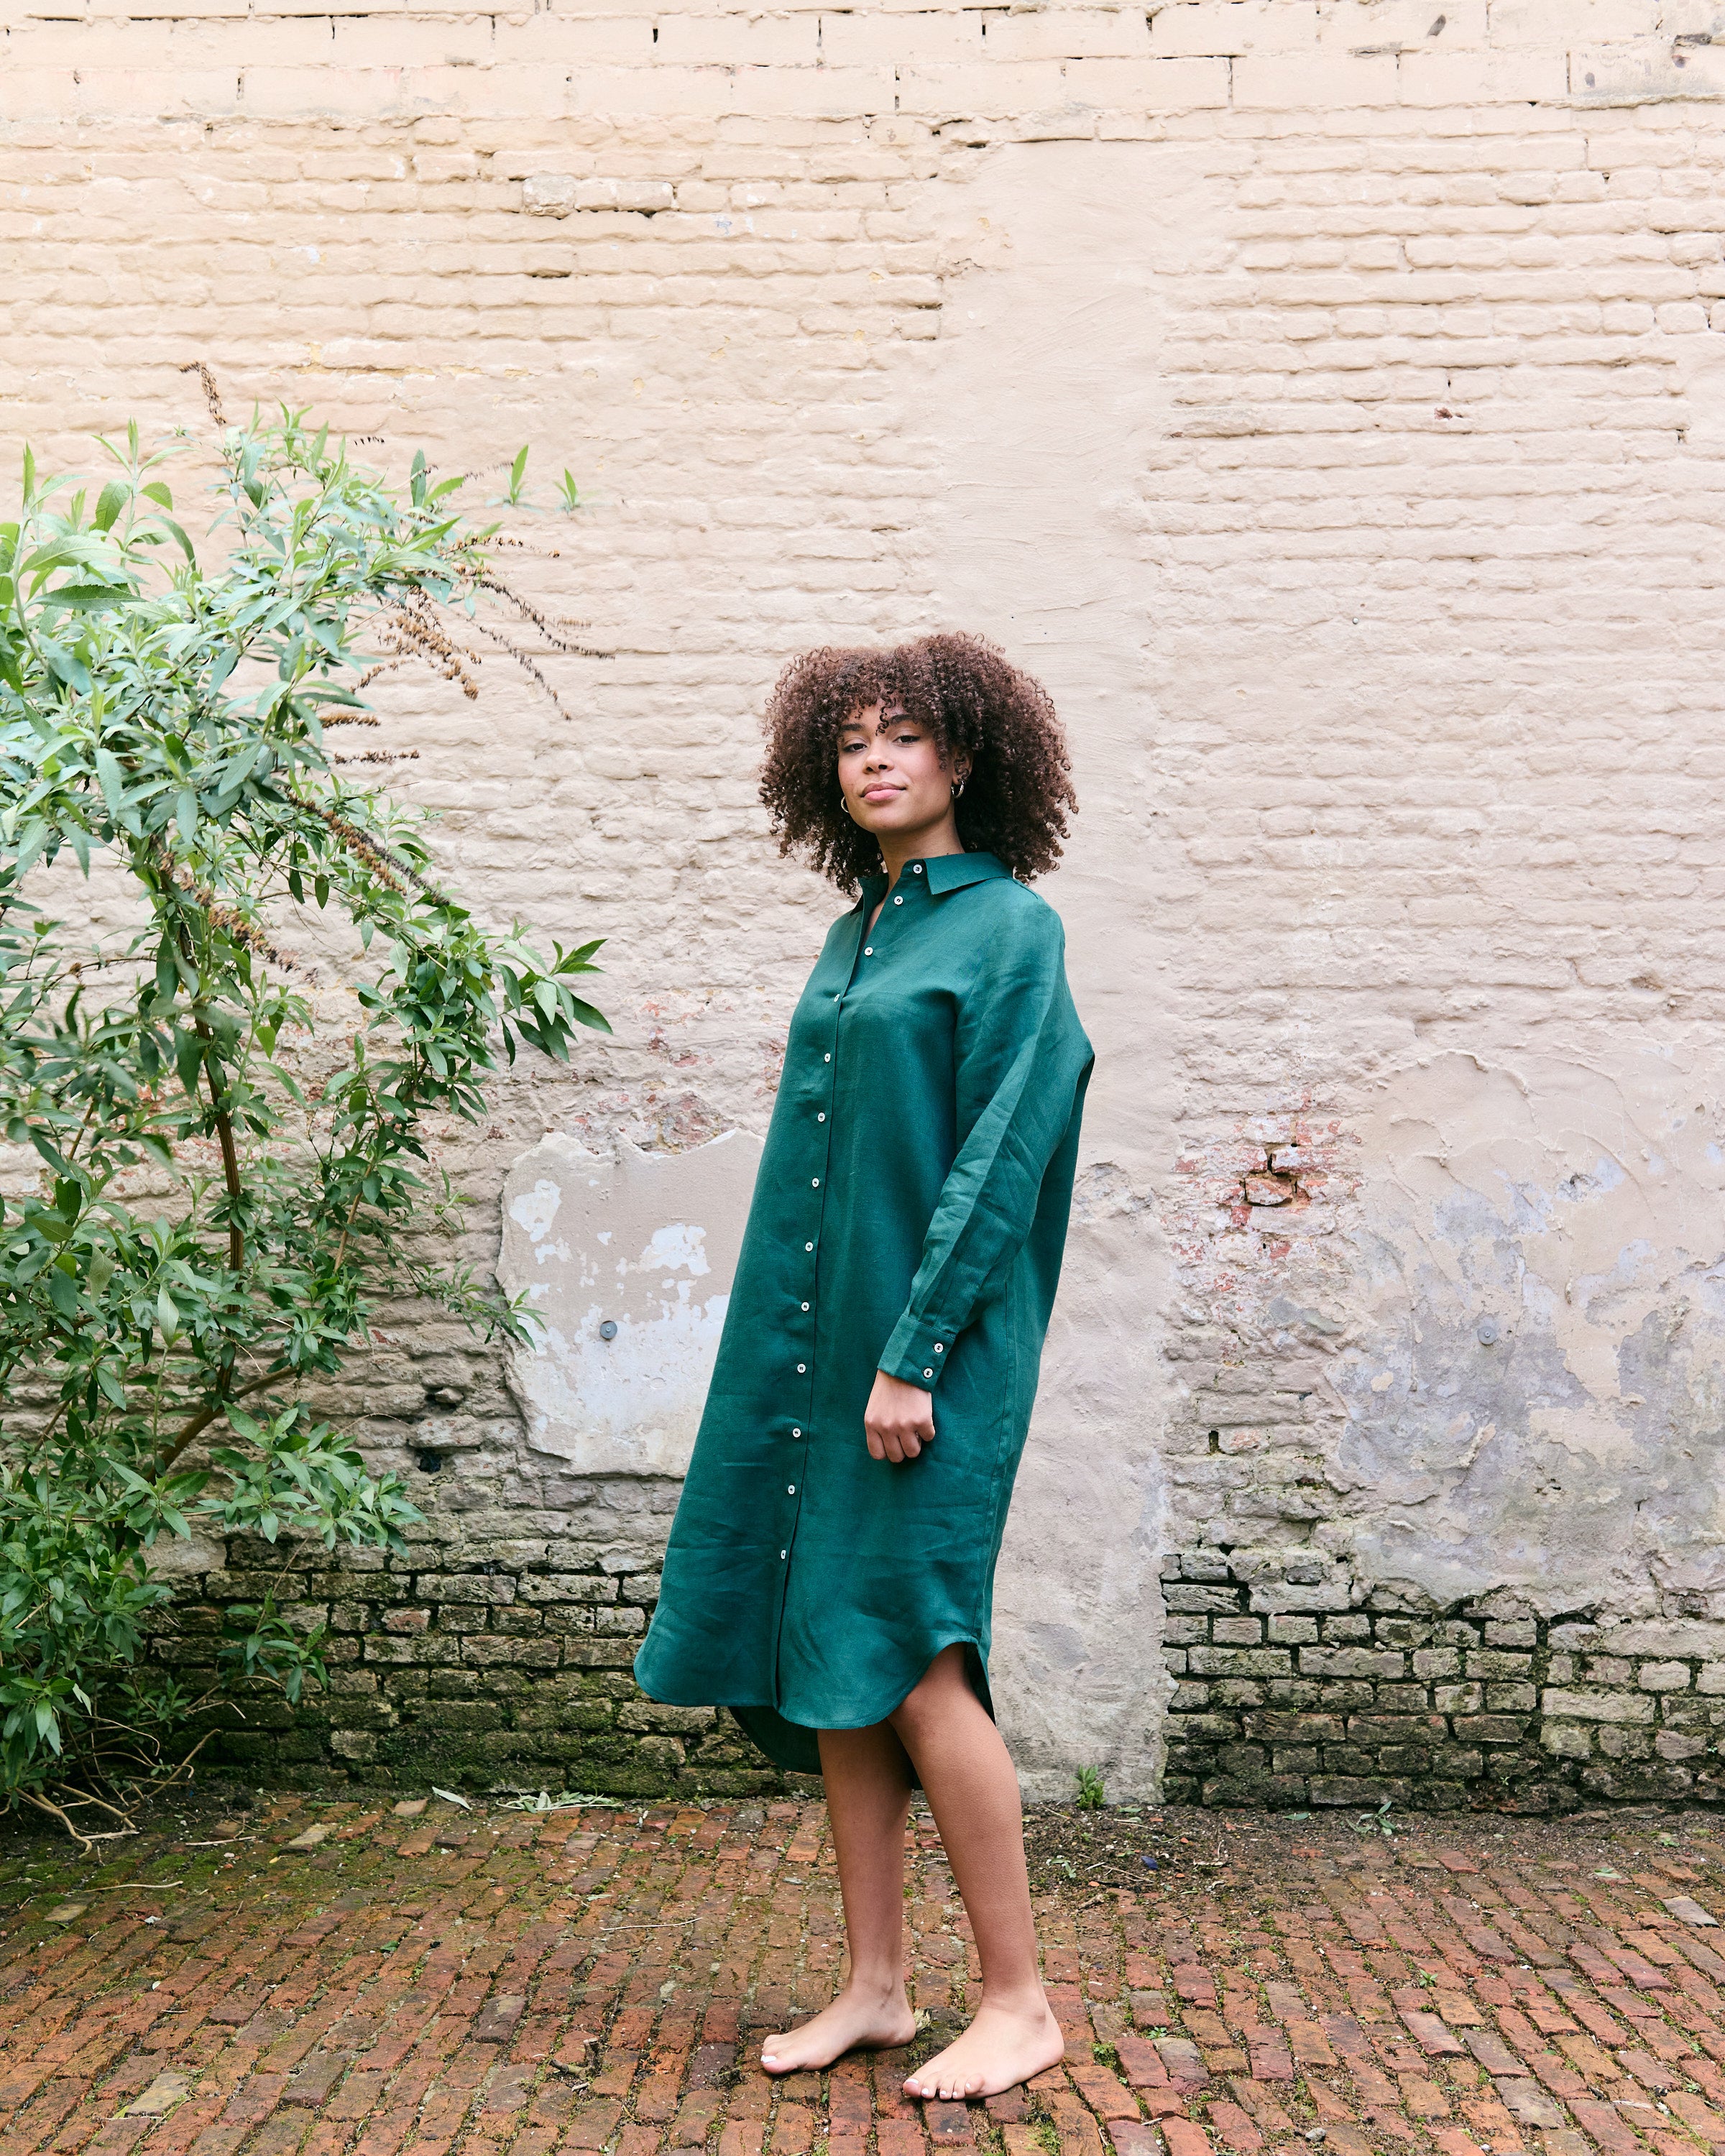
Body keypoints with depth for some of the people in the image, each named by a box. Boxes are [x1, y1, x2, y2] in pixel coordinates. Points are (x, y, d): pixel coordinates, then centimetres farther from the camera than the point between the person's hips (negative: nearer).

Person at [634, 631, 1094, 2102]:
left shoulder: (1010, 929, -7)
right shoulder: (860, 932, 15)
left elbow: (996, 1154, -13)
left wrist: (914, 1354, -18)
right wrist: (806, 1347, 15)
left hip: (926, 1341, -8)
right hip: (814, 1333, 8)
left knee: (905, 1651, -5)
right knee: (825, 1655, 9)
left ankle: (1021, 2002, 12)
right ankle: (877, 1983, 22)